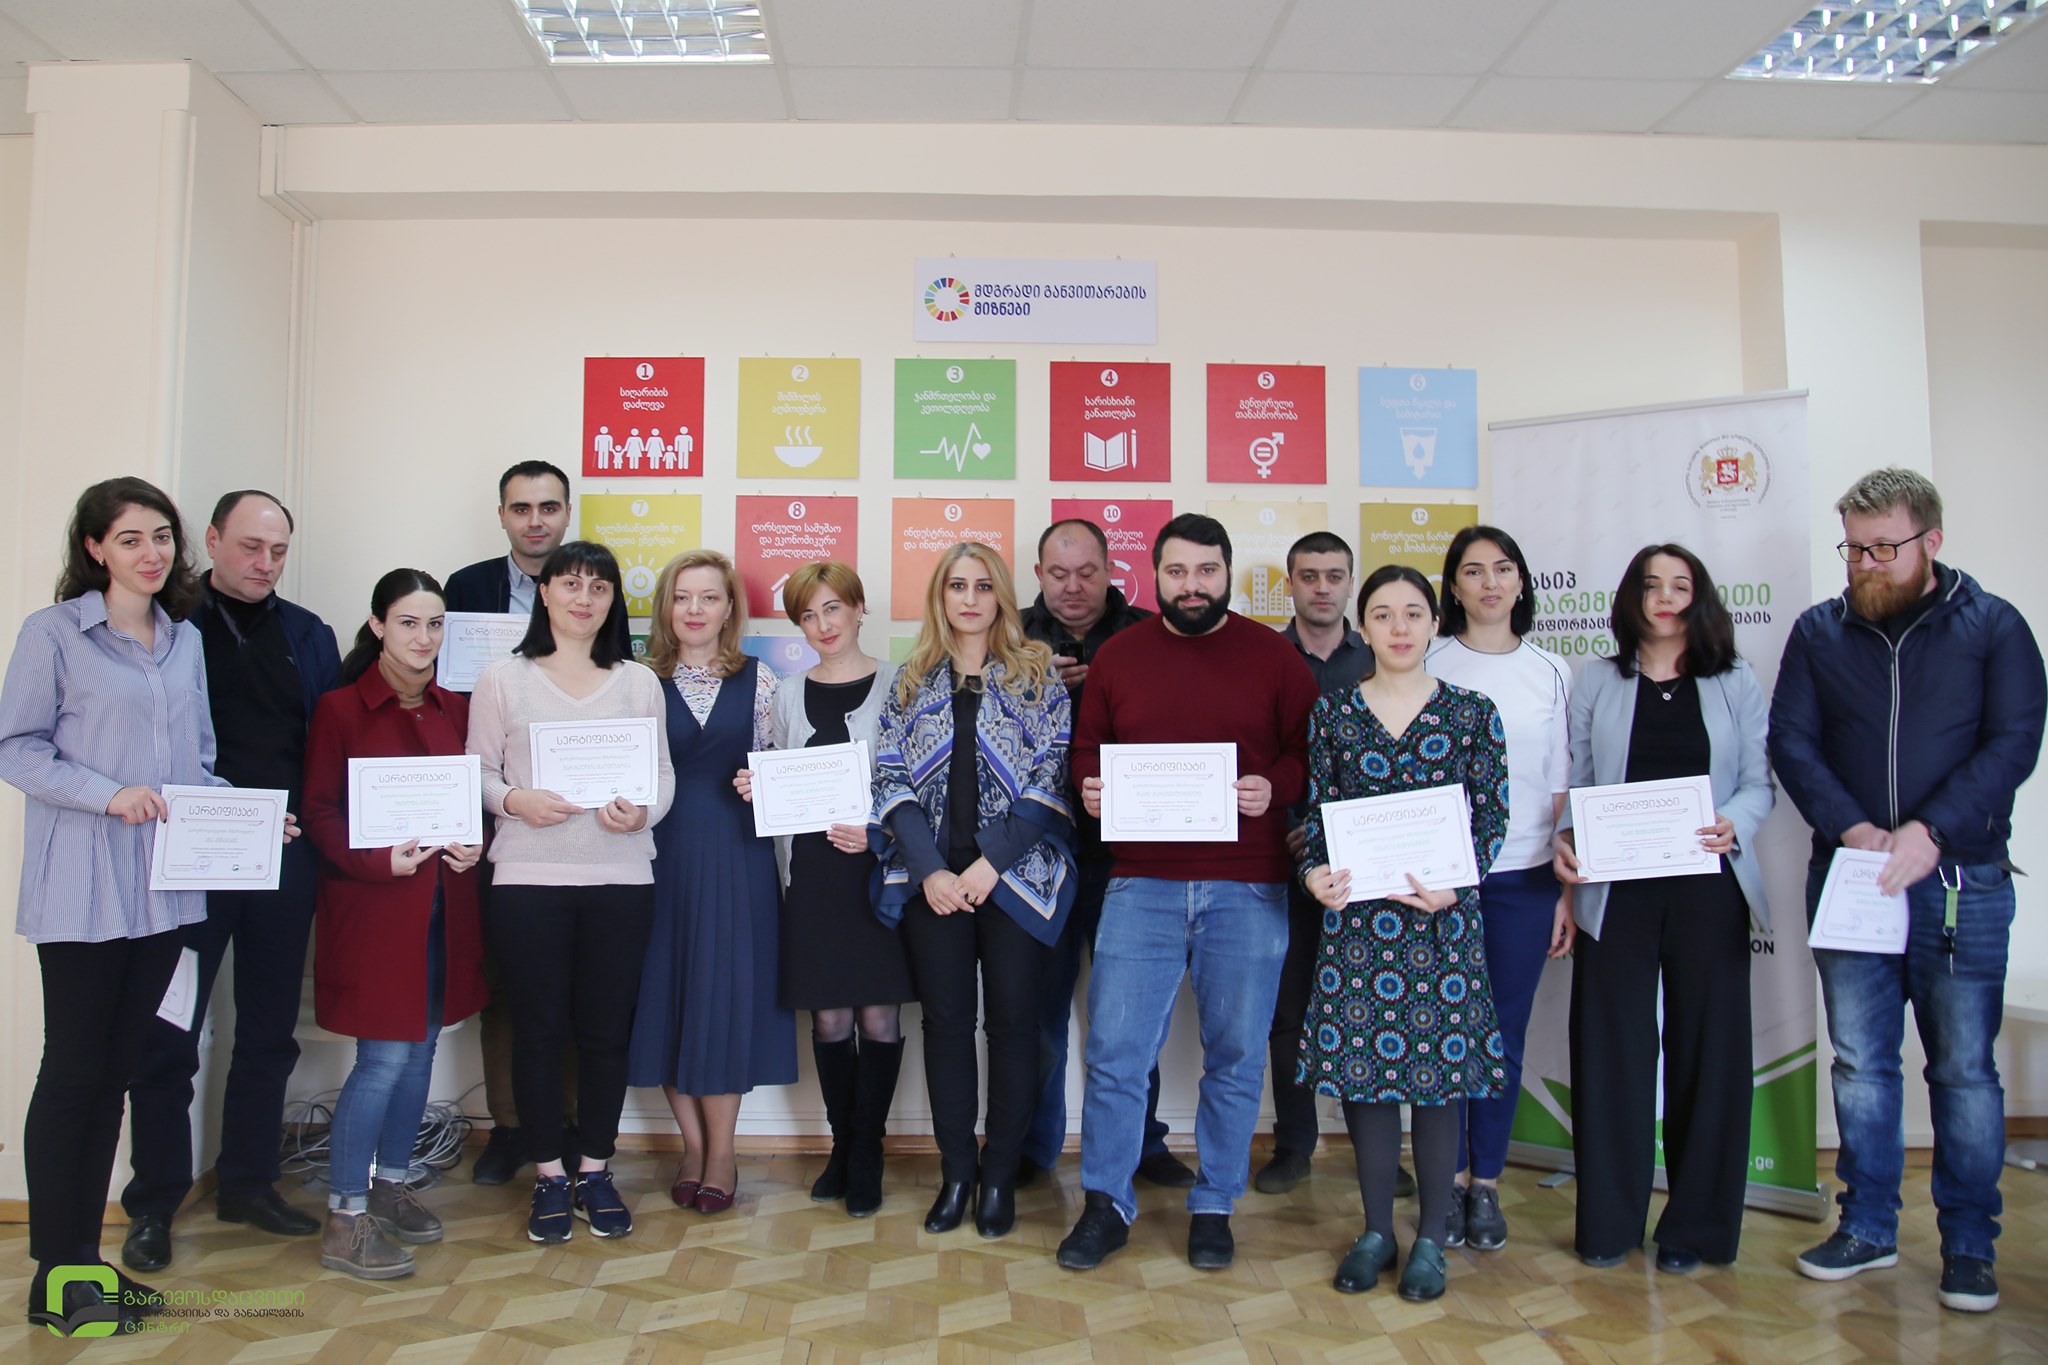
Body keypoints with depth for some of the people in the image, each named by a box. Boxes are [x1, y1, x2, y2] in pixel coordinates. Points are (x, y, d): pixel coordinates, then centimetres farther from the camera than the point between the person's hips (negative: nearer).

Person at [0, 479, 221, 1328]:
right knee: (73, 1072, 0)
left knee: (115, 1070, 12)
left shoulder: (185, 640, 13)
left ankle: (84, 1257, 22)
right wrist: (109, 794, -20)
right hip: (82, 891, -5)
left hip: (164, 887, 6)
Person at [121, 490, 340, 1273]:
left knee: (269, 1032, 13)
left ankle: (249, 1184, 28)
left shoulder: (308, 635, 9)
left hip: (284, 859, 4)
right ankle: (153, 1204, 19)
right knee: (167, 1037, 5)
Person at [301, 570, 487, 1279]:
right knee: (384, 1057, -5)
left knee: (420, 1049, 13)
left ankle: (391, 1185, 30)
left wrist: (476, 845, -6)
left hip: (444, 907, 5)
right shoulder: (340, 708, -5)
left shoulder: (457, 709, 9)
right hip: (371, 905, -5)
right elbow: (320, 813, -7)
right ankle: (344, 1219, 8)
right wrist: (379, 860, -21)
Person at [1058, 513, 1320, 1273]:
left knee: (1236, 1057, 8)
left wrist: (1275, 788, -14)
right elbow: (1087, 749, 15)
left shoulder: (1273, 656, 5)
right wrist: (1090, 788, -5)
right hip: (1142, 885, 1)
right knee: (1113, 1051, 0)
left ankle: (1213, 1209, 25)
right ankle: (1106, 1205, 18)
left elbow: (1310, 752, 5)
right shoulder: (1118, 655, 9)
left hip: (1247, 890, 0)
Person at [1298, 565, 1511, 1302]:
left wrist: (1454, 885, -14)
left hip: (1442, 911, -1)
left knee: (1441, 1071, 5)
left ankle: (1431, 1238, 21)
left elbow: (1491, 815, 0)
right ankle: (1376, 1230, 23)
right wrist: (1314, 872, -12)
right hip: (1356, 912, 1)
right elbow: (1316, 809, 6)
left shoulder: (1471, 712, 2)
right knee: (1361, 1064, 6)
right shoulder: (1333, 711, 5)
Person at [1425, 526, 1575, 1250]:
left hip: (1524, 877, 2)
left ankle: (1486, 1183, 19)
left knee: (1505, 1028, 7)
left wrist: (1569, 888, 5)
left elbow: (1563, 790, 10)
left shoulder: (1551, 673, 9)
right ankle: (1448, 1181, 15)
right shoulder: (1429, 664, 2)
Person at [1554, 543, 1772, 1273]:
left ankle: (1694, 1225, 18)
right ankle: (1608, 1220, 15)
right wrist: (1562, 838, -11)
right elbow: (1574, 777, 5)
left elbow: (1760, 781, 4)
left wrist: (1733, 823, -16)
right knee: (1611, 1047, 2)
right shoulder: (1597, 681, 8)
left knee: (1706, 1047, 5)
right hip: (1615, 890, 0)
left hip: (1708, 890, 1)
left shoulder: (1735, 684, 9)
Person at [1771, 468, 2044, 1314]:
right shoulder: (1818, 631, 8)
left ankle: (1969, 1245, 19)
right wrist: (1851, 829, -13)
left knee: (1964, 1067, 4)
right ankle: (1867, 1227, 22)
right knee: (1859, 1061, 9)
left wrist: (1929, 832, -19)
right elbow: (1791, 739, 2)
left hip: (1961, 878, -2)